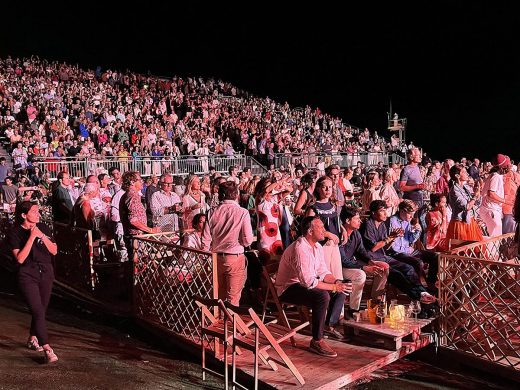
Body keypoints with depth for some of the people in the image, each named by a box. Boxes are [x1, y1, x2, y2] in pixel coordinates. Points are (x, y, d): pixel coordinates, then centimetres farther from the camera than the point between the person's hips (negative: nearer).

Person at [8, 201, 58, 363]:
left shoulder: (43, 228, 3)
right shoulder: (15, 233, -9)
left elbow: (54, 251, -1)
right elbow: (20, 258, -18)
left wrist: (42, 236, -14)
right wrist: (32, 237, -22)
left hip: (46, 273, 5)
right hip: (28, 276, -5)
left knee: (41, 310, 14)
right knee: (38, 312, -14)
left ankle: (32, 339, 37)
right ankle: (48, 350, -17)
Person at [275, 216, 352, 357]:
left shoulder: (317, 247, 3)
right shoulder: (299, 249, -28)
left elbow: (323, 272, 8)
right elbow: (309, 281, -33)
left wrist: (337, 281, -11)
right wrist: (334, 287, -27)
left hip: (305, 283, 10)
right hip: (288, 289, -10)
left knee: (342, 290, 5)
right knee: (322, 296, -33)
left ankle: (329, 325, 16)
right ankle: (317, 341, -22)